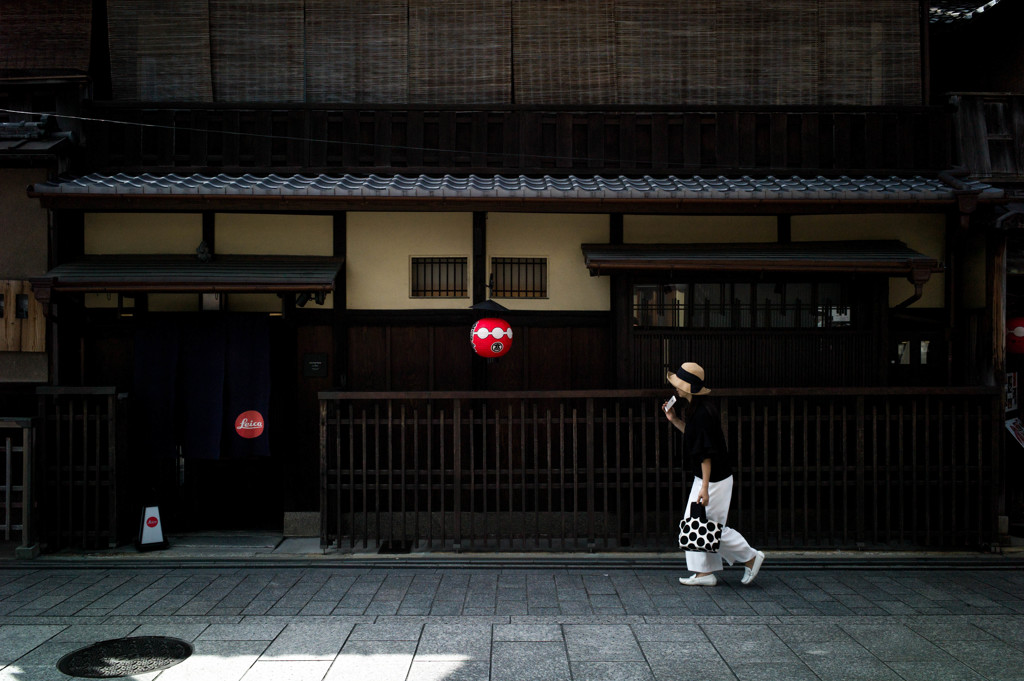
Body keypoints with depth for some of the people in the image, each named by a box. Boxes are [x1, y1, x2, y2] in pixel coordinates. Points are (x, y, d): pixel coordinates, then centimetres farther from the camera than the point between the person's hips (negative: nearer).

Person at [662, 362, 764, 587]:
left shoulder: (703, 413, -24)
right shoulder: (694, 409, 6)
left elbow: (707, 453, -25)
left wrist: (705, 488, -24)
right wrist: (674, 420, 14)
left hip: (715, 479, -10)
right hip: (703, 477, 10)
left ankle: (751, 557, 17)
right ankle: (704, 572, 18)